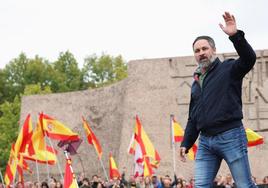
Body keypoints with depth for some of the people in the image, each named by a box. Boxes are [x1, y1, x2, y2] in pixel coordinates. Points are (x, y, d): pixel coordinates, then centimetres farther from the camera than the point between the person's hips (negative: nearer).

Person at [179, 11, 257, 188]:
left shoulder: (228, 69, 3)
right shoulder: (196, 82, 22)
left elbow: (249, 58, -19)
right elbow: (193, 118, 27)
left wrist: (235, 35, -32)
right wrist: (186, 143, 20)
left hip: (230, 136, -6)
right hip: (205, 141, 6)